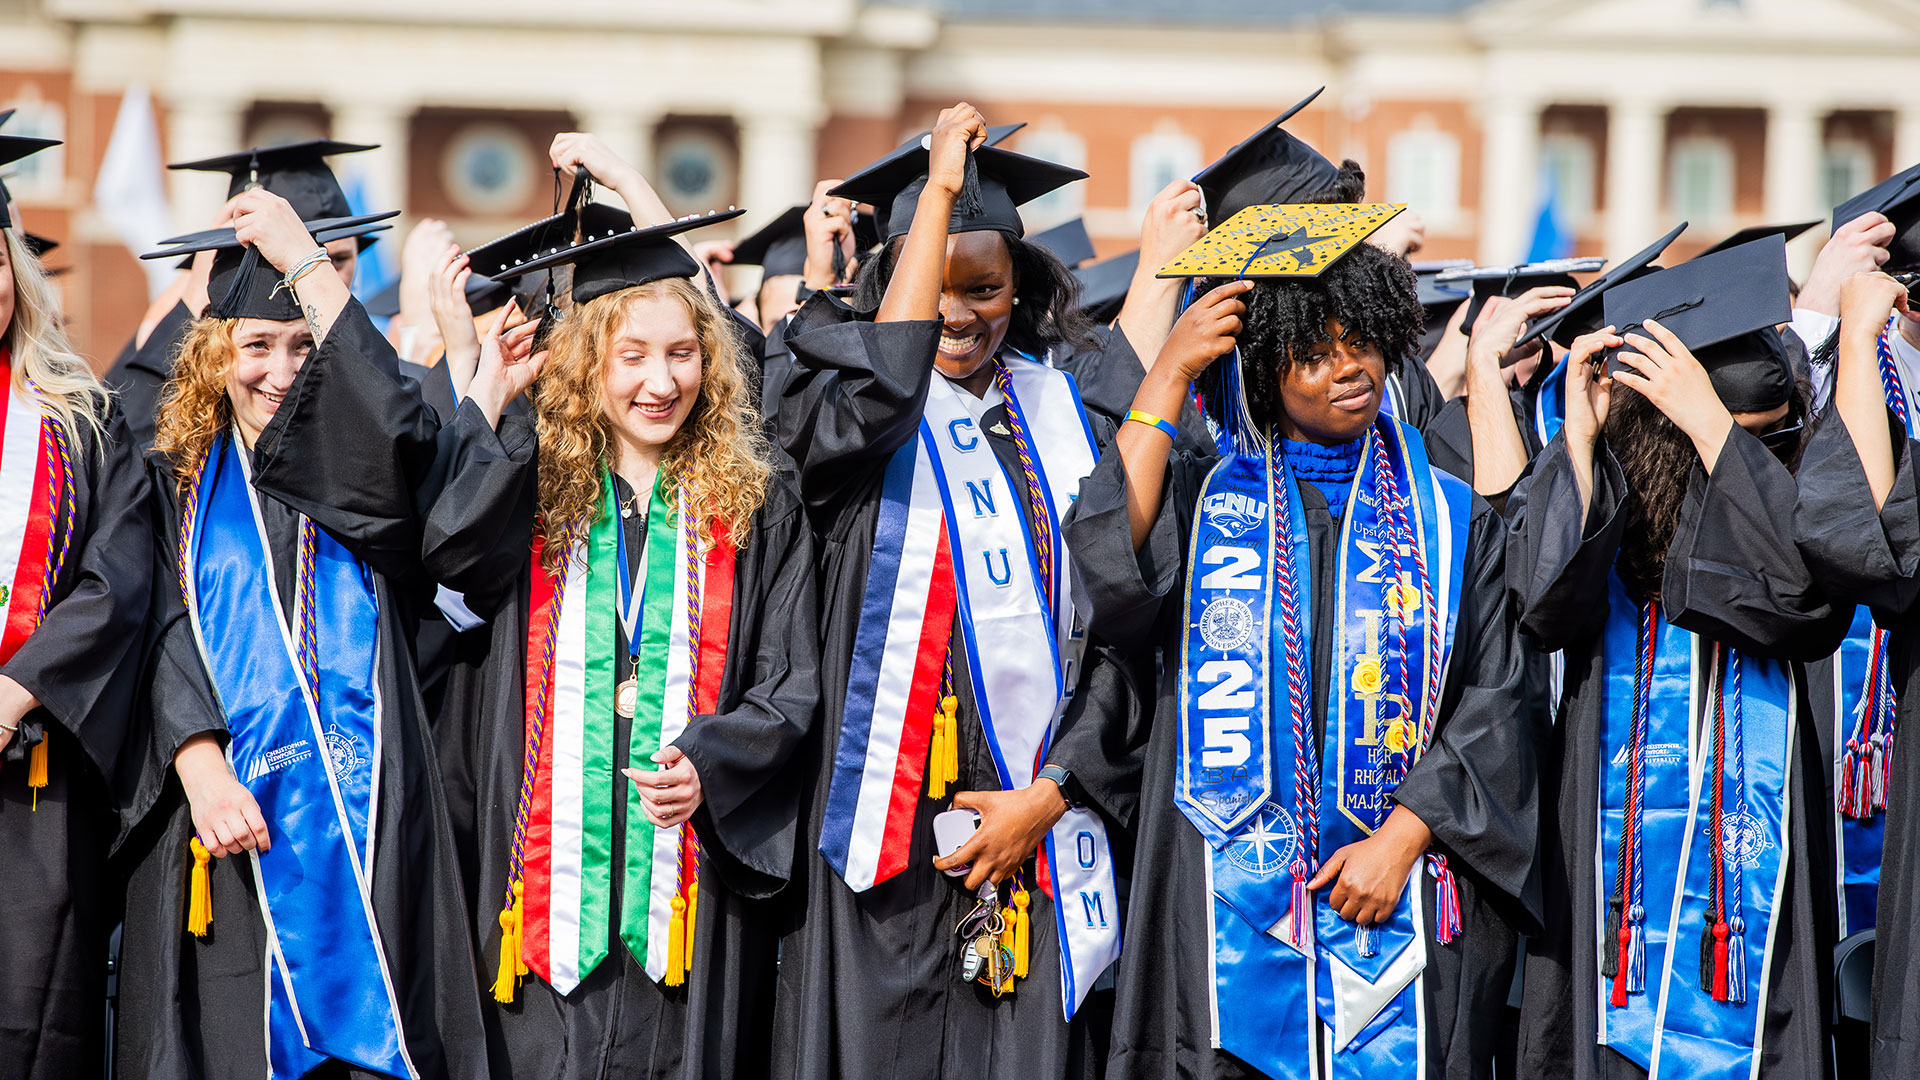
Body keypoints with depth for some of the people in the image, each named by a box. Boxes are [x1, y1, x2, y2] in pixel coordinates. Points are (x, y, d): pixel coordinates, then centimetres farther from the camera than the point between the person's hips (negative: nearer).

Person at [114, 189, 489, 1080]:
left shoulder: (357, 466, 10)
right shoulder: (179, 484, 12)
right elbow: (167, 637, 1)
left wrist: (305, 262, -11)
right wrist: (199, 765, -16)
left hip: (362, 806, -1)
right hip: (227, 810, 1)